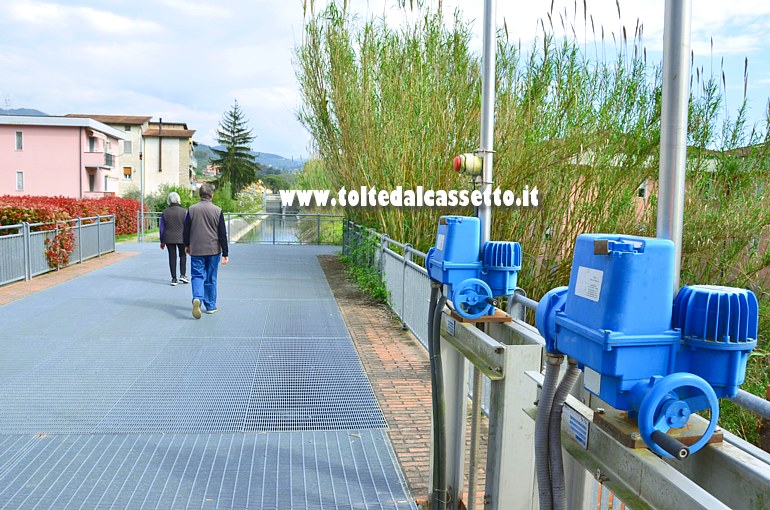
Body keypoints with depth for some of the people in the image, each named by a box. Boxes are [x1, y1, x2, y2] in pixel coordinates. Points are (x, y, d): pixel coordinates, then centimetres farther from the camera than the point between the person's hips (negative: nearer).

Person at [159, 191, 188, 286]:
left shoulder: (165, 212, 0)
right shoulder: (184, 211, -7)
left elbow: (162, 228, 4)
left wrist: (162, 241, 13)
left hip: (169, 239, 2)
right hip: (181, 238, -2)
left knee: (172, 257, 8)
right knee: (182, 255, 16)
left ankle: (174, 278, 7)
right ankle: (182, 275, 4)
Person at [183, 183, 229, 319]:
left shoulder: (192, 209, -3)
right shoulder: (217, 211, -5)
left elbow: (186, 230, 4)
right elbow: (223, 234, -4)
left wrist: (187, 245, 22)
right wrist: (225, 254, 0)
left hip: (196, 250, 0)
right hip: (213, 250, 0)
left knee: (197, 276, 3)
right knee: (211, 278, 11)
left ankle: (197, 298, -23)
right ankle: (210, 306, 18)